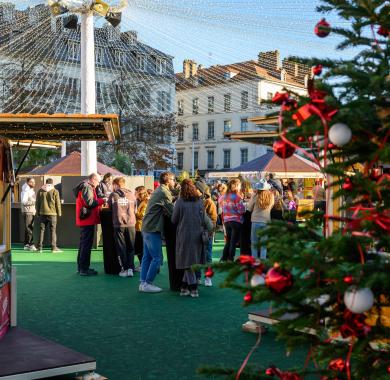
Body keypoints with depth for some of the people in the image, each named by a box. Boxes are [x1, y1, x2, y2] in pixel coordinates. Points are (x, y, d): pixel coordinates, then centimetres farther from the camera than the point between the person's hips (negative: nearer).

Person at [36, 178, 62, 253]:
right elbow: (58, 203, -2)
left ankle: (40, 247, 7)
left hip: (42, 213, 3)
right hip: (52, 213, -3)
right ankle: (54, 247, -1)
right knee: (53, 230, 1)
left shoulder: (40, 191, 7)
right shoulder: (55, 191, -3)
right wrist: (59, 213, 6)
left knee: (41, 230, 8)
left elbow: (37, 203, 10)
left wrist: (38, 212, 18)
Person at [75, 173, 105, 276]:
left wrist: (99, 201, 9)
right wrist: (102, 200, -12)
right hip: (88, 220, -11)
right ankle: (84, 269, -4)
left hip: (83, 221, 11)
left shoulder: (84, 187, 19)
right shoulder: (87, 188, -13)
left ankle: (81, 267, 24)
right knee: (87, 244, -7)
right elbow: (90, 203, -23)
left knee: (83, 243, 16)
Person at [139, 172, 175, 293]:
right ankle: (147, 283, -1)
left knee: (147, 256, 12)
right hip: (153, 229, -10)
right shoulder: (164, 192, -14)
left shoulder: (158, 191, 17)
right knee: (157, 258, -5)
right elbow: (172, 211, -15)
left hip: (147, 228, 10)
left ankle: (143, 283, 16)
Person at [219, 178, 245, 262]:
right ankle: (230, 260, 2)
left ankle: (223, 259, 16)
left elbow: (222, 208, 15)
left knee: (228, 241, 15)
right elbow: (241, 210, -14)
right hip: (236, 221, -6)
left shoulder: (223, 197, 5)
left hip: (226, 221, 6)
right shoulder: (237, 197, -12)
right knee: (233, 242, 1)